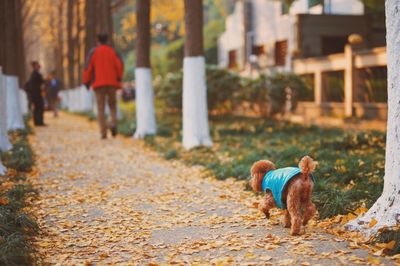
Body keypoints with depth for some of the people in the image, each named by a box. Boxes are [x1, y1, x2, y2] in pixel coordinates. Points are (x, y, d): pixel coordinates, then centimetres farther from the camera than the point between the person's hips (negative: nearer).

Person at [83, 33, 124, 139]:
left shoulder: (93, 52, 3)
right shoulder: (112, 51, 7)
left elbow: (88, 67, -4)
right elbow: (120, 65, -6)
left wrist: (86, 82, 4)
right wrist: (119, 78, 6)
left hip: (98, 84, -1)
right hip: (112, 83, 1)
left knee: (101, 109, 2)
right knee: (112, 105, 17)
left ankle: (103, 132, -7)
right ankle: (113, 123, -10)